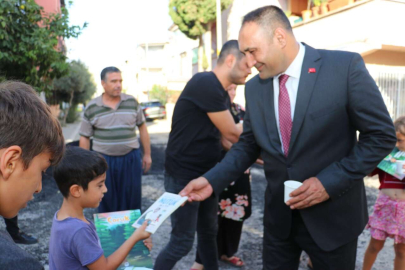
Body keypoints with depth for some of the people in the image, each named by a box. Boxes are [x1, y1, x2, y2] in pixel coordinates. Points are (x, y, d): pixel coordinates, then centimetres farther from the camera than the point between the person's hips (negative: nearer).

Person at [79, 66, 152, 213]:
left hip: (131, 159, 1)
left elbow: (142, 127, 8)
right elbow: (84, 138, 3)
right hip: (104, 160, -1)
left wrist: (147, 154, 7)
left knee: (132, 201, 10)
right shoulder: (91, 108, -2)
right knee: (106, 202, 11)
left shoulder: (132, 102, 2)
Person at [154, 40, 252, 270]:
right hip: (183, 177, -9)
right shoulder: (205, 83, -20)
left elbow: (225, 137, 11)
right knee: (182, 242, 2)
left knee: (209, 233, 20)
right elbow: (233, 134, -17)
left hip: (206, 175, 9)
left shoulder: (222, 94, 9)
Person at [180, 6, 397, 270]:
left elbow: (382, 134, -10)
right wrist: (212, 180, -6)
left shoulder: (345, 66, -14)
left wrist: (330, 181, -18)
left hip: (332, 213, -3)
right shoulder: (254, 87, 0)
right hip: (278, 214, 4)